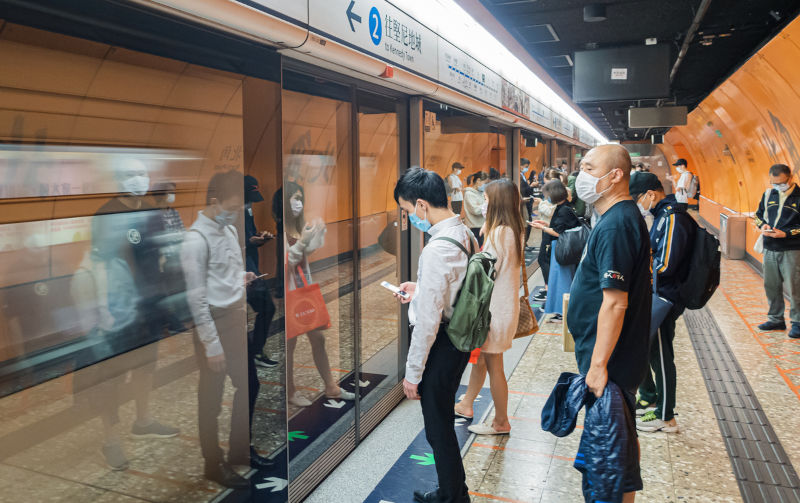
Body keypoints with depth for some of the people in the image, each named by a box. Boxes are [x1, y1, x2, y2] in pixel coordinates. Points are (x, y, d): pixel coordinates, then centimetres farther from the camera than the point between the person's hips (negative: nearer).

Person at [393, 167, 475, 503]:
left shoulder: (436, 250, -26)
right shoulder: (465, 233, 2)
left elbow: (428, 321, -24)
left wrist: (413, 373, -15)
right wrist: (421, 290, 14)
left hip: (441, 346, -9)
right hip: (461, 336, 9)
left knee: (438, 429, 9)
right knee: (442, 423, 23)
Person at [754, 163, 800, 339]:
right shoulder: (768, 194, 8)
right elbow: (759, 214, 19)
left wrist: (786, 233, -19)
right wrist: (763, 225, -1)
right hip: (770, 249, 5)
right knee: (771, 286, 12)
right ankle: (776, 319, 26)